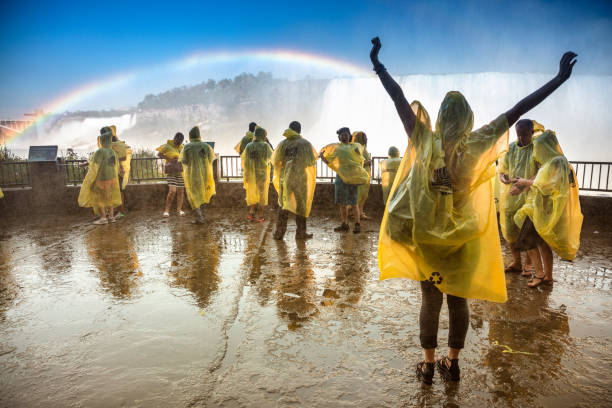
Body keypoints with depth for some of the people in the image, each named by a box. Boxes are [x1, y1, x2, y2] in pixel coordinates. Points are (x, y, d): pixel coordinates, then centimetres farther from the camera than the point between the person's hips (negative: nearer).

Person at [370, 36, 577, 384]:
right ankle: (452, 363, 25)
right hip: (462, 237, 0)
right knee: (458, 300, 13)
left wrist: (378, 65, -1)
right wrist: (560, 78, 2)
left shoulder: (425, 141, -9)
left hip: (427, 236, 0)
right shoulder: (477, 145, -8)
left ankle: (429, 365, 20)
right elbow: (518, 109, -4)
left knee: (431, 300, 10)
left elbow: (399, 99, -7)